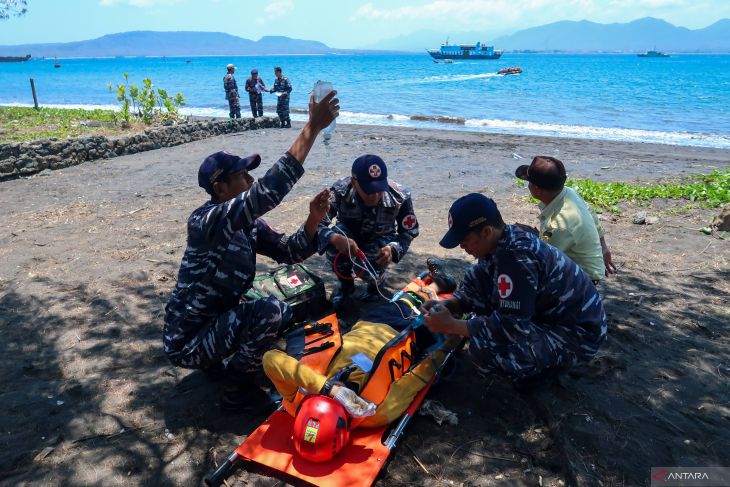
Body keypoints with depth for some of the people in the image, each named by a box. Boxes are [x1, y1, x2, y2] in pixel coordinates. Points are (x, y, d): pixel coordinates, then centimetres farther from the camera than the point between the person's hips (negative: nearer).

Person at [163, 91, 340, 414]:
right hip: (187, 343, -9)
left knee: (281, 314, 14)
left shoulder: (249, 225, 1)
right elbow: (270, 190, -39)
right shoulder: (206, 220, -26)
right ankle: (237, 393, -4)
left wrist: (313, 220, -18)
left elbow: (288, 251, 2)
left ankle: (215, 362, 18)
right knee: (270, 313, -24)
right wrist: (313, 126, -39)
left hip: (212, 323, 9)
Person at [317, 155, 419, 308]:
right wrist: (335, 238, -54)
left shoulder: (400, 197, -28)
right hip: (349, 234, 1)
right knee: (334, 245, -34)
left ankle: (377, 280, 11)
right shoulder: (340, 191, -32)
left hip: (380, 239, 0)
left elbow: (409, 232, -15)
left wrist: (392, 249, -37)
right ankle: (346, 284, -1)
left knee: (368, 268, -31)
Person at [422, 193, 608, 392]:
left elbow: (509, 325, -29)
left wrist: (450, 325, -23)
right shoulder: (506, 237, -5)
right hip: (546, 310, 9)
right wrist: (449, 305, -8)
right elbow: (477, 283, 8)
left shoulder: (517, 258, -31)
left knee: (484, 348, -27)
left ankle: (550, 363, 0)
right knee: (477, 279, 1)